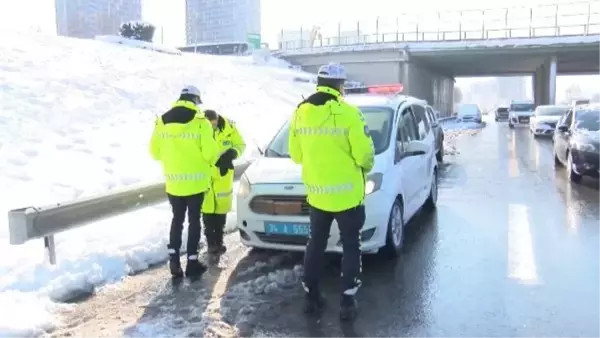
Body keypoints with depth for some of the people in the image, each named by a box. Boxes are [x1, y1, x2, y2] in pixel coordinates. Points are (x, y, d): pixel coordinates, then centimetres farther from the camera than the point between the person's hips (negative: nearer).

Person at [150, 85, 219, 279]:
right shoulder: (200, 121, -12)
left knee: (177, 219, 16)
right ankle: (192, 262, 11)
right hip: (195, 181, -3)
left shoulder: (162, 121, 1)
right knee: (194, 220, 8)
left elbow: (155, 152, 6)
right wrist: (211, 160, 8)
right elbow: (210, 153, -15)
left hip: (173, 182, 3)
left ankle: (174, 259, 8)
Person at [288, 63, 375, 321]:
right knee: (351, 247, 10)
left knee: (315, 245, 19)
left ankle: (311, 296, 26)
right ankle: (347, 302, 12)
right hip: (347, 194, -4)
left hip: (316, 194, 5)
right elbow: (364, 155, -15)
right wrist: (365, 167, 8)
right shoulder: (348, 113, -16)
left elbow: (295, 155, 8)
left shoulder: (300, 113, 1)